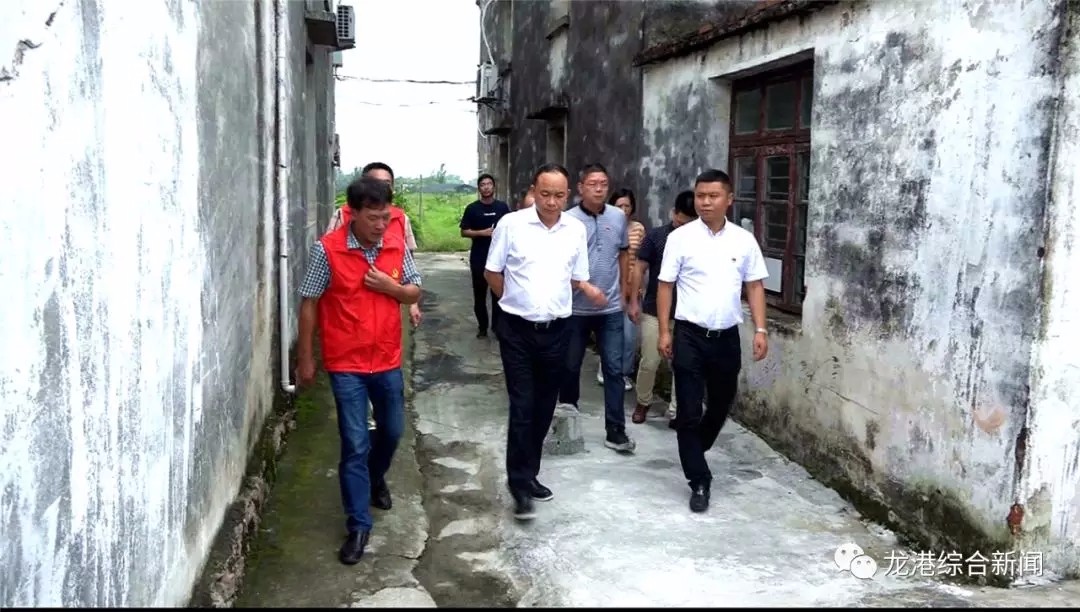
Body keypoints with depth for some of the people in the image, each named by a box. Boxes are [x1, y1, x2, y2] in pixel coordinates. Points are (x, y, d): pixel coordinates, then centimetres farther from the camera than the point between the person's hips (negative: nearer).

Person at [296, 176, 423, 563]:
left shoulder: (397, 244, -4)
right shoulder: (328, 249, -15)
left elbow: (415, 292, 7)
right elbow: (309, 304, -8)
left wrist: (390, 287, -15)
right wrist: (305, 358, -5)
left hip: (388, 360, 4)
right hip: (346, 364, -4)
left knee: (392, 430, 20)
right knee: (355, 444, -1)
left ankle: (375, 478, 51)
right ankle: (358, 525, 11)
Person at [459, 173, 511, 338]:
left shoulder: (502, 207, 5)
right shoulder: (472, 208, 1)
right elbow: (464, 232, -1)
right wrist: (483, 233, -14)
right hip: (478, 258, 0)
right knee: (479, 294, 4)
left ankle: (497, 326, 11)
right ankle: (482, 327, 14)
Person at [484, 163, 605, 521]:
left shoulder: (576, 230, 2)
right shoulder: (511, 224, -8)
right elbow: (492, 272, 1)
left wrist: (587, 288, -8)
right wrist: (516, 303, 4)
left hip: (557, 329, 4)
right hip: (518, 330, -4)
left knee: (544, 407, 12)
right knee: (522, 407, -5)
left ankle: (528, 474, 27)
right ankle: (520, 483, 4)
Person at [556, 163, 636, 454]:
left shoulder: (619, 217, 2)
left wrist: (623, 290, 12)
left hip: (611, 308, 2)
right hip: (576, 307, -2)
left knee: (614, 369, 2)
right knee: (571, 364, 14)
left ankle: (615, 430, 8)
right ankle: (568, 409, 37)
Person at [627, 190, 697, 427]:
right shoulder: (655, 236, -3)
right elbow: (640, 269, 1)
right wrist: (634, 301, -3)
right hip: (654, 311, -1)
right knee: (649, 362, 6)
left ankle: (676, 412, 15)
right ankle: (643, 402, 28)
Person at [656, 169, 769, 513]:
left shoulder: (744, 240, 3)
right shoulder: (680, 238, -4)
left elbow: (755, 287, 6)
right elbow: (665, 285, -2)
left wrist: (760, 330, -2)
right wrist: (664, 332, -6)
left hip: (727, 337, 3)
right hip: (690, 335, -3)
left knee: (721, 405, 17)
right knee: (690, 412, -2)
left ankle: (693, 453, 42)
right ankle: (699, 481, 8)